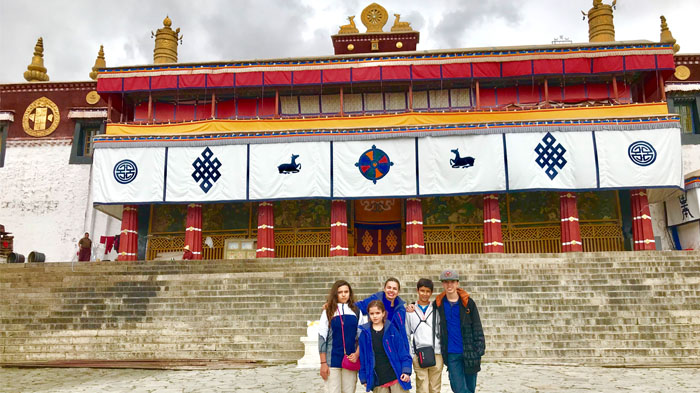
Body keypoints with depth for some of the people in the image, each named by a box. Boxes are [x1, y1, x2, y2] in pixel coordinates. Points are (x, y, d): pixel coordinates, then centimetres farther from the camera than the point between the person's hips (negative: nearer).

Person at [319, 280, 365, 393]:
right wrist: (323, 362, -5)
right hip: (333, 360, -2)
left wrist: (357, 354, -6)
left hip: (351, 360, 2)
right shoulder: (328, 311, 2)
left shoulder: (356, 311, 9)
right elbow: (322, 337, 0)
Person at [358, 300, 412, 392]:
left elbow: (403, 352, 1)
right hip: (378, 381, 1)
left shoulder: (392, 329, 0)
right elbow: (363, 357, 8)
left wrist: (406, 371, -7)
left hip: (397, 377, -1)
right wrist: (364, 378, 8)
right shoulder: (365, 333, 3)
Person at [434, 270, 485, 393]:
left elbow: (477, 327, 2)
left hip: (469, 352, -1)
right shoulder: (439, 303, 5)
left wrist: (479, 349, -6)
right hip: (451, 354, 1)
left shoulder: (468, 302, 1)